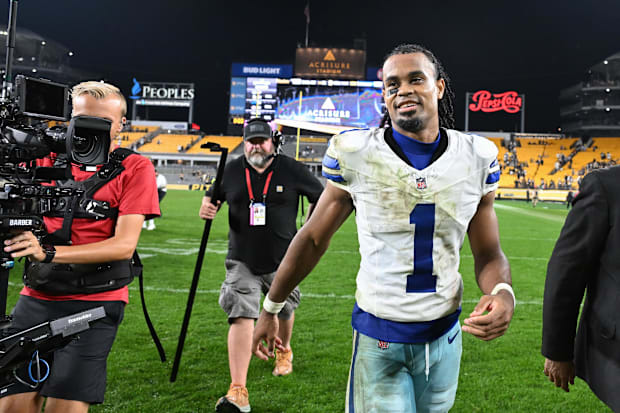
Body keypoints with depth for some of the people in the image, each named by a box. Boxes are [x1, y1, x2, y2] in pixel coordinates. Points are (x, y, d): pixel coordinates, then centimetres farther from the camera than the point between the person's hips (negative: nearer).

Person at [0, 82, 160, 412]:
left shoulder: (134, 168, -3)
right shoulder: (47, 158, 9)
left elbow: (124, 245, -12)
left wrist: (48, 252, -23)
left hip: (94, 302, -3)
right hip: (36, 298, 4)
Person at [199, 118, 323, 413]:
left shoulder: (292, 170, -6)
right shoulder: (231, 171, -1)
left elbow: (320, 197, 6)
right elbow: (213, 197, 14)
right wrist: (206, 208, -10)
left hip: (282, 260, 0)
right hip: (242, 261, 0)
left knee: (284, 310, 19)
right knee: (241, 317, -11)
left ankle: (284, 351, 53)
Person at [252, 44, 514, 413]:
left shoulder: (476, 159, -4)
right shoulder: (357, 154, -11)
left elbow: (489, 254, 3)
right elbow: (313, 239, 0)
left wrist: (503, 293, -20)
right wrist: (270, 308, 6)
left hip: (444, 337, 3)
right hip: (378, 340, -2)